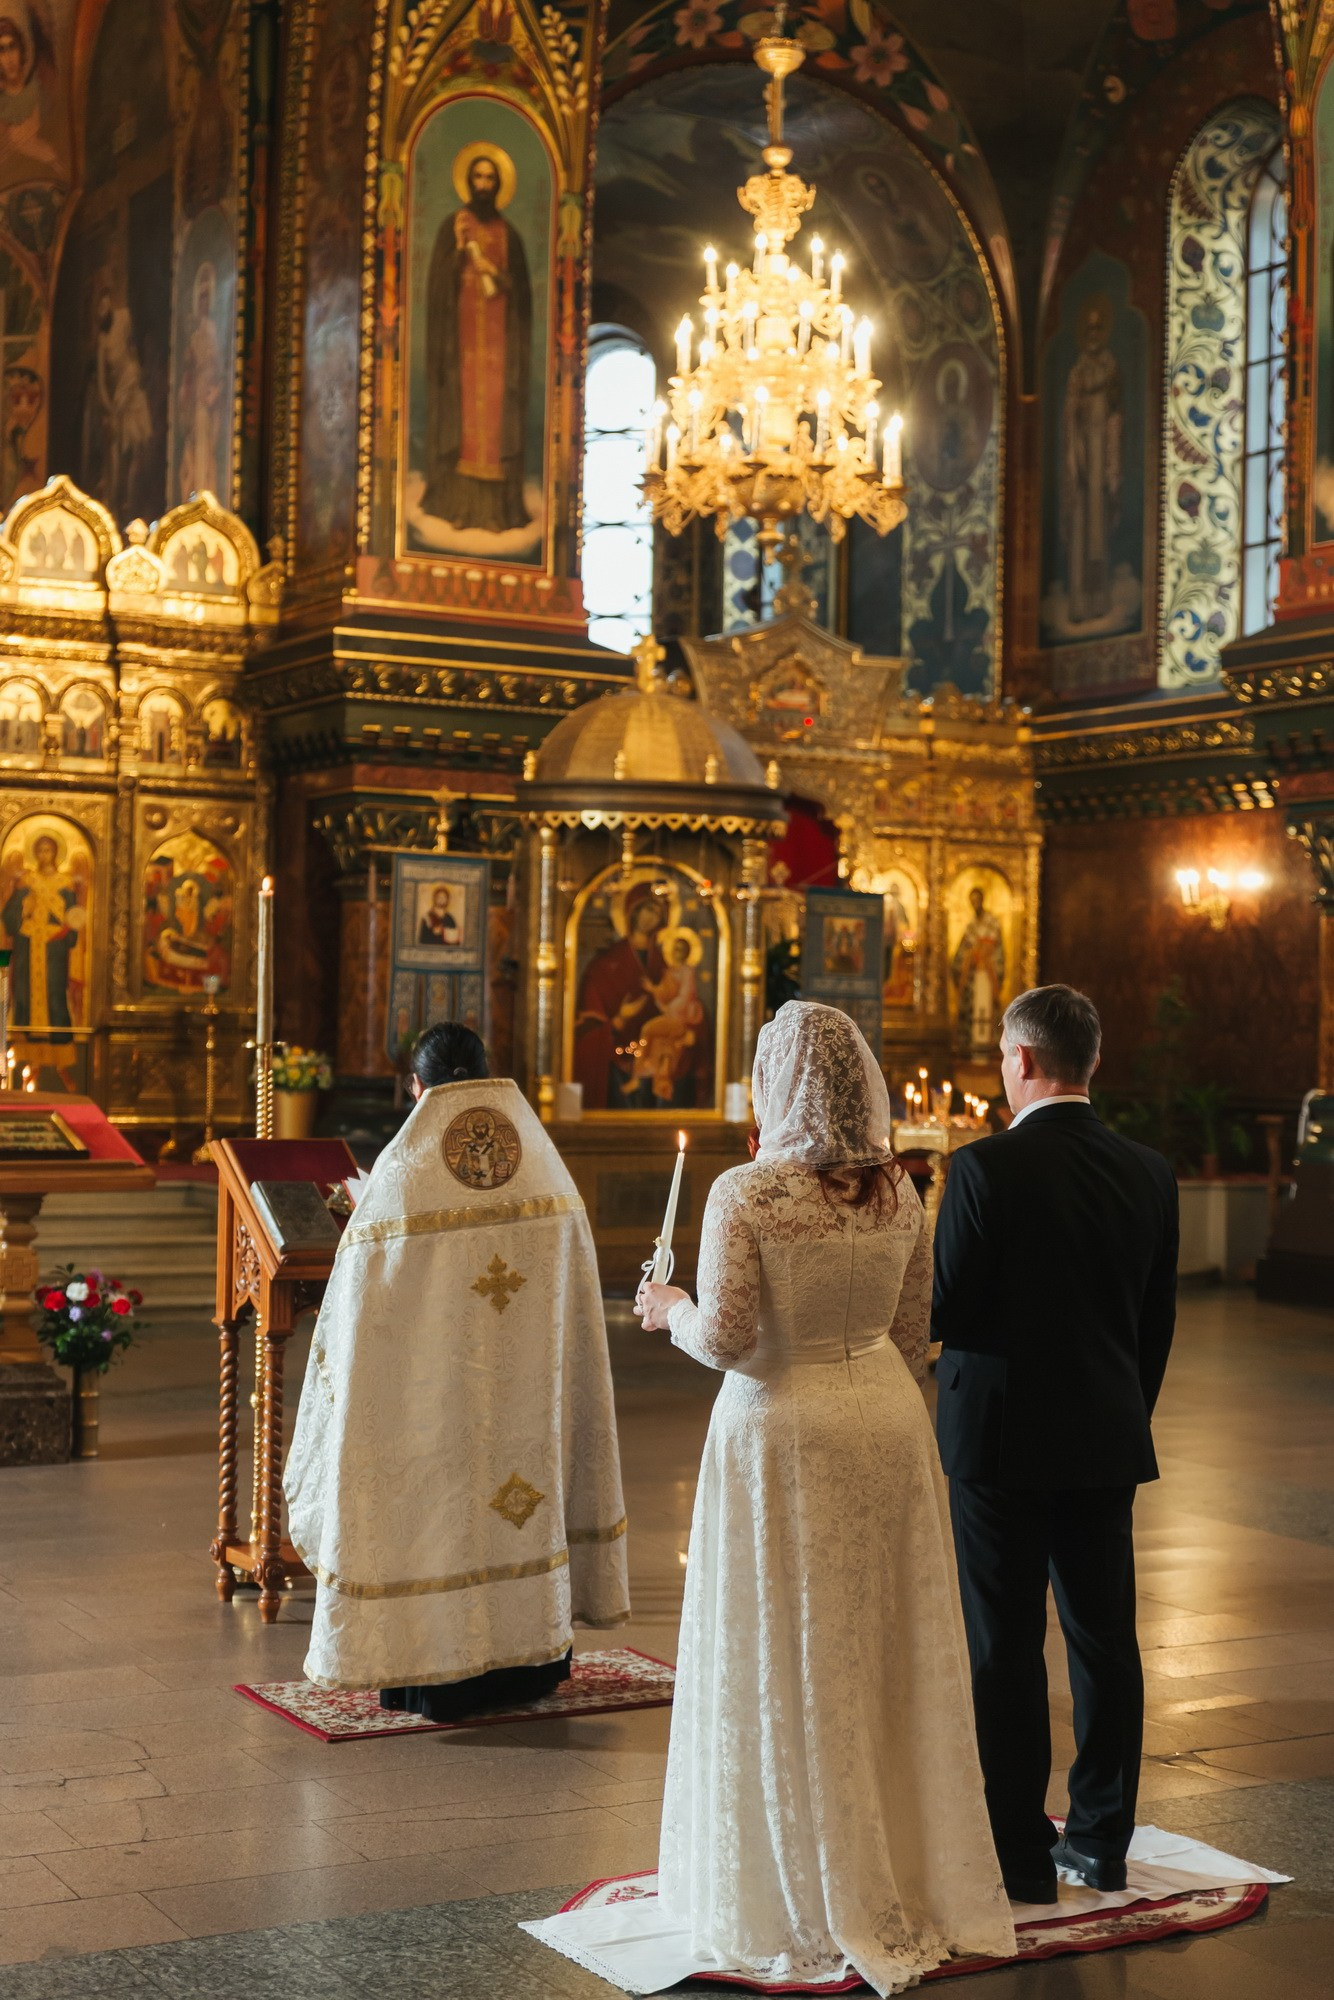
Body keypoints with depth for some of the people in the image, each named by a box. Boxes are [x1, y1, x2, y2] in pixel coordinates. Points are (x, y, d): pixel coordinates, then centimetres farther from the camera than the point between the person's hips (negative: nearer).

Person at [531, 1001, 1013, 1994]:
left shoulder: (745, 1194, -15)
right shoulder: (898, 1192, 1)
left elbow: (726, 1337, -17)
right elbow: (914, 1333, 8)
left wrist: (670, 1307, 3)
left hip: (780, 1431, -5)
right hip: (887, 1422, 5)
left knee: (786, 1663, 7)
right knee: (889, 1653, 14)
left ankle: (811, 1901, 17)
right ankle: (915, 1882, 25)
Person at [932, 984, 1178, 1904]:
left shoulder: (986, 1167, -15)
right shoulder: (1150, 1172, 2)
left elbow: (947, 1313, -14)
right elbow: (1159, 1321, 8)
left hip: (1001, 1439, -5)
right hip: (1108, 1441, 5)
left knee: (1007, 1653, 4)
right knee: (1106, 1641, 13)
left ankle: (1020, 1854, 10)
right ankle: (1103, 1840, 22)